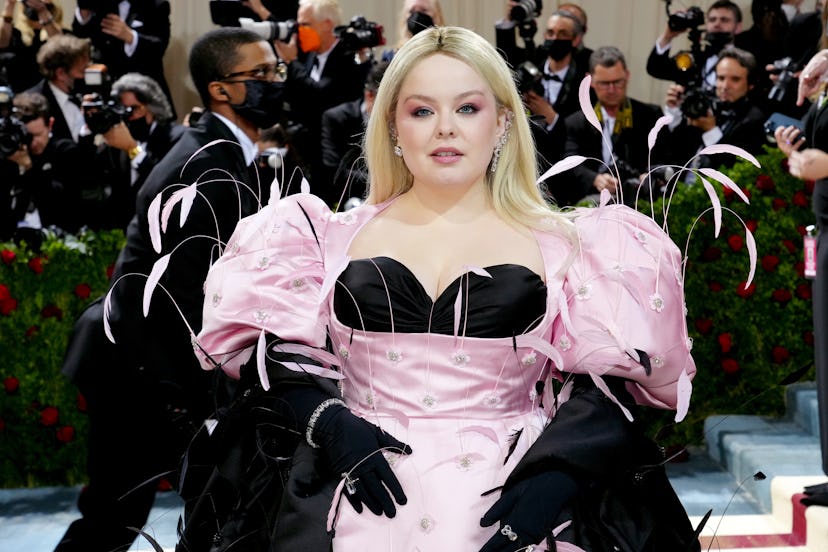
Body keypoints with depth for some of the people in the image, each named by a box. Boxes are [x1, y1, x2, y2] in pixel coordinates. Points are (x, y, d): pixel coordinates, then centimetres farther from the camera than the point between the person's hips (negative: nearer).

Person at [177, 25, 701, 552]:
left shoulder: (557, 247, 8)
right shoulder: (337, 238, 12)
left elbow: (604, 377, 3)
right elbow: (279, 348, 10)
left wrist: (556, 475, -12)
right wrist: (329, 424, -8)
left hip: (506, 493, -1)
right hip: (362, 501, 1)